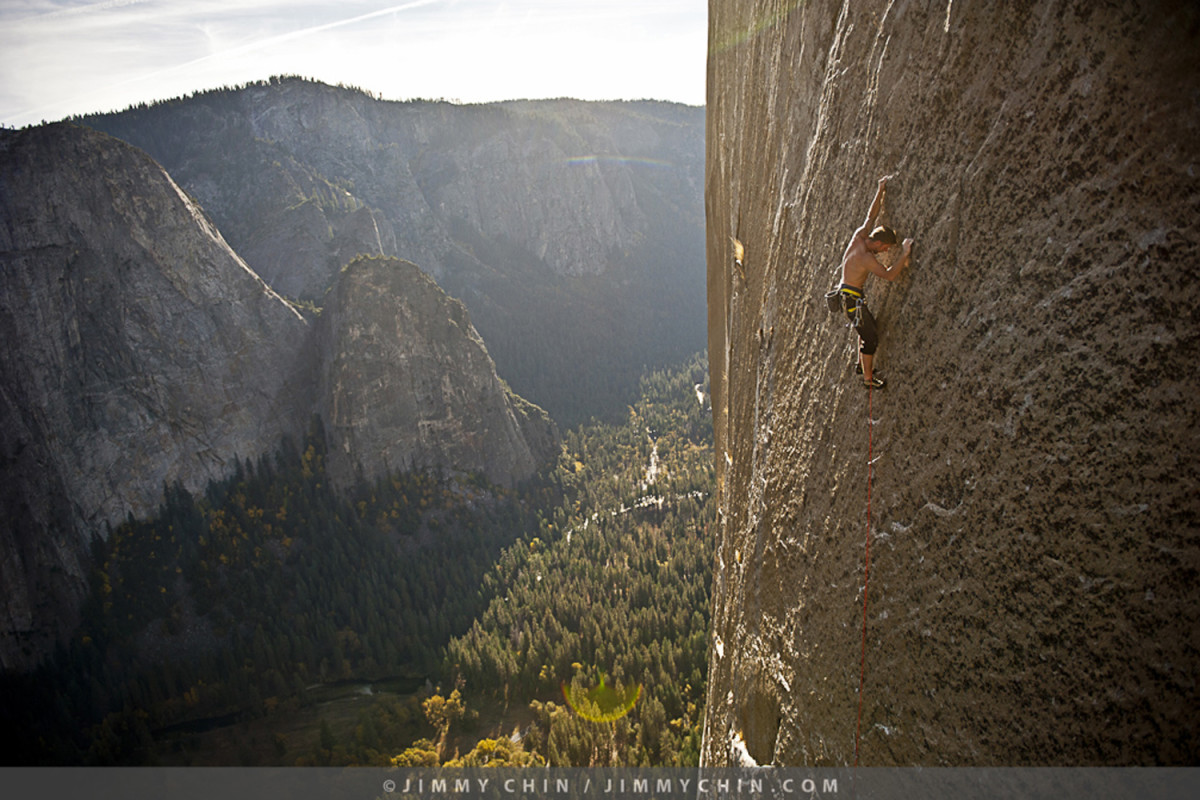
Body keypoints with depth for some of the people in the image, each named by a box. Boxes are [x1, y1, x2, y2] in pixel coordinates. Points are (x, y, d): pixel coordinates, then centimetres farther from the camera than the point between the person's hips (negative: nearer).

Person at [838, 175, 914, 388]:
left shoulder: (859, 236, -3)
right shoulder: (866, 258, -26)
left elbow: (871, 215, 11)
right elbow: (889, 275, -31)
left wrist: (880, 191, 11)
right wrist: (905, 254, -29)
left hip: (848, 294, 10)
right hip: (852, 298, -10)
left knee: (868, 326, 25)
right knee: (871, 337, -4)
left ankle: (862, 364, 37)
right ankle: (868, 378, 5)